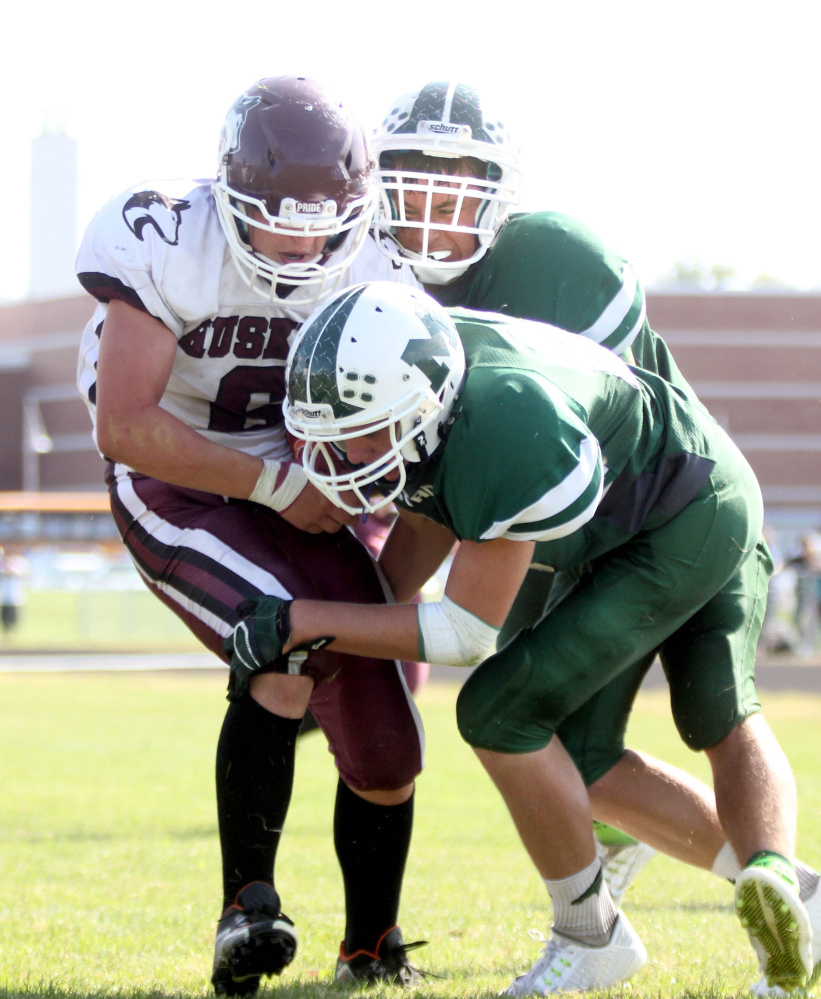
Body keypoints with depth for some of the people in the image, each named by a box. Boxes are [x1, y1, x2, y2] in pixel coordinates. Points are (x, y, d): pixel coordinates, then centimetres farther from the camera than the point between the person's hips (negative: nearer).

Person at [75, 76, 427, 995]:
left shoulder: (373, 275, -14)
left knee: (385, 752, 1)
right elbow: (124, 427, -27)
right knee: (288, 651, -30)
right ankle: (247, 909, -17)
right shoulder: (163, 242, -26)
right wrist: (277, 482, -25)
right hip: (173, 493, -4)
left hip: (300, 498, 5)